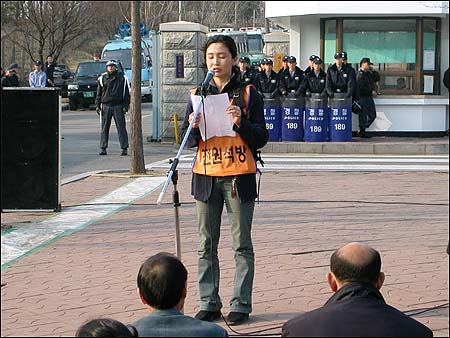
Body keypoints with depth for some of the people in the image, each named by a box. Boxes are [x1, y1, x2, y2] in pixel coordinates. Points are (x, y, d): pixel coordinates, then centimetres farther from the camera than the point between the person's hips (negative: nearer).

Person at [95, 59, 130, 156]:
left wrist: (126, 106, -2)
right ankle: (103, 148, 7)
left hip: (118, 106, -2)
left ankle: (124, 148, -1)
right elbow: (98, 93, 13)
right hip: (106, 106, 2)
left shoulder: (122, 78, 6)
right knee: (104, 128, 2)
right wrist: (97, 105, 4)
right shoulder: (102, 79, 10)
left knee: (121, 127, -4)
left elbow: (126, 93, 6)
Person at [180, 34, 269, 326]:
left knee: (242, 244, 0)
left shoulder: (248, 94, 1)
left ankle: (241, 304, 5)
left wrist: (241, 123, -19)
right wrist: (194, 128, -12)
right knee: (207, 245, 6)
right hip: (206, 176, 3)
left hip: (239, 176, -3)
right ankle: (209, 303, 13)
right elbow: (187, 141, 9)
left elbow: (261, 138, -2)